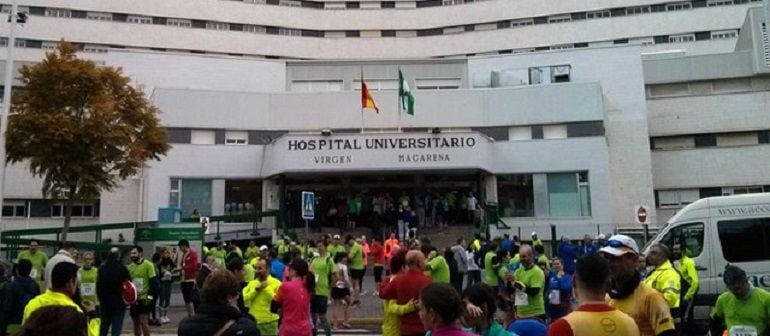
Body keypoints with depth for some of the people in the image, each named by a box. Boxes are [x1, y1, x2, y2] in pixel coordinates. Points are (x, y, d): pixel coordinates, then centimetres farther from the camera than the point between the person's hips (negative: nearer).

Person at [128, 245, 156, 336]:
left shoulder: (148, 265, -8)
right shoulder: (130, 266, 8)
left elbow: (153, 282, -9)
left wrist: (149, 296, -14)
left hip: (144, 298, -6)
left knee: (143, 322, -10)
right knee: (136, 322, 12)